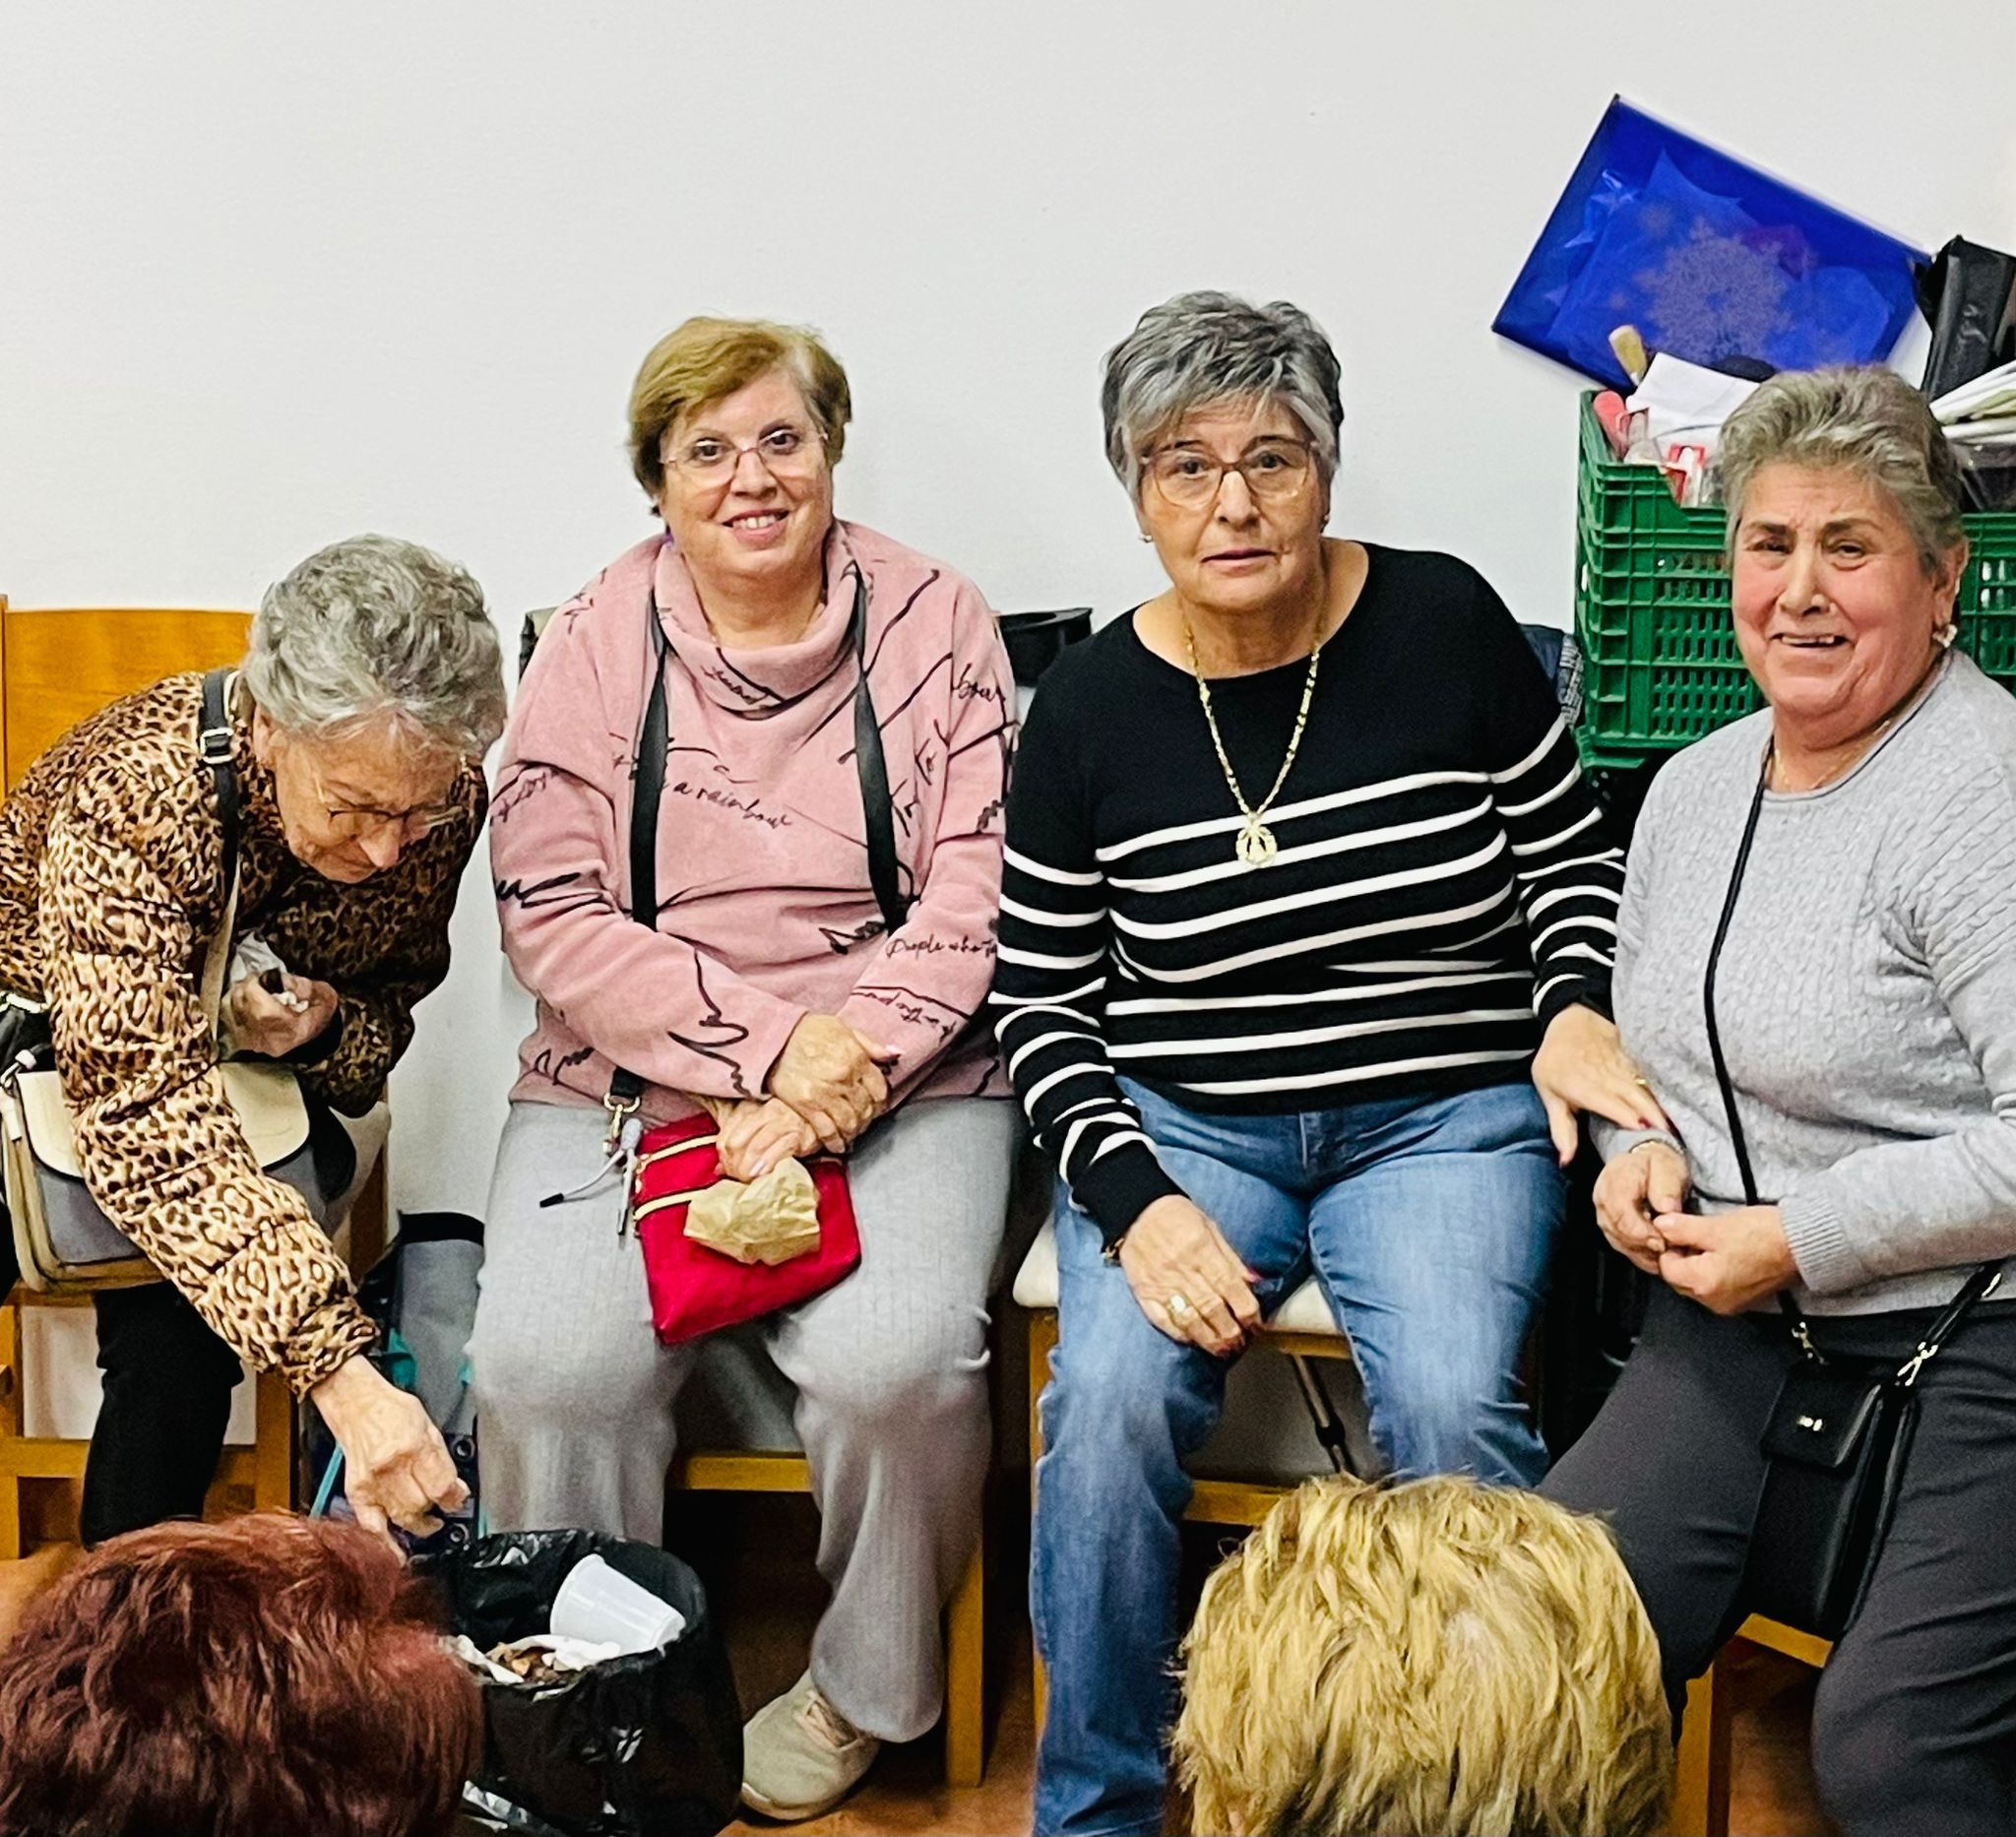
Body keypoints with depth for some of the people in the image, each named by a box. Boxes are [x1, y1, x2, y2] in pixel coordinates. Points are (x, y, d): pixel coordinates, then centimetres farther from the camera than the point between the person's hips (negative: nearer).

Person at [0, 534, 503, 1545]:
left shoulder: (444, 799, -21)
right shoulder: (132, 787, -36)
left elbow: (392, 997, -2)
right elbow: (147, 1114, -44)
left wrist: (327, 1026, -29)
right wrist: (342, 1374, -54)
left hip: (245, 1074, 2)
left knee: (177, 1318, -26)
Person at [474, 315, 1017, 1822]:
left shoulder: (935, 624, 5)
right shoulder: (594, 645, 5)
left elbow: (980, 889, 0)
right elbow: (551, 915, -2)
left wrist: (852, 1063, -14)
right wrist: (771, 1044, -13)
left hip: (898, 1079, -1)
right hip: (626, 1077, 1)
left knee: (896, 1364, -27)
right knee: (550, 1364, -24)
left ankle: (869, 1690, 4)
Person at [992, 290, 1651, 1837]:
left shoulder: (1445, 625, -3)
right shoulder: (1091, 706, -2)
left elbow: (1573, 857, 8)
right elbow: (1043, 1006, 1)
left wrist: (1576, 1009, -12)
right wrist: (1137, 1201, -14)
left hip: (1447, 1115, 0)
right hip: (1181, 1123, 1)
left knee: (1449, 1403, -27)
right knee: (1109, 1398, -25)